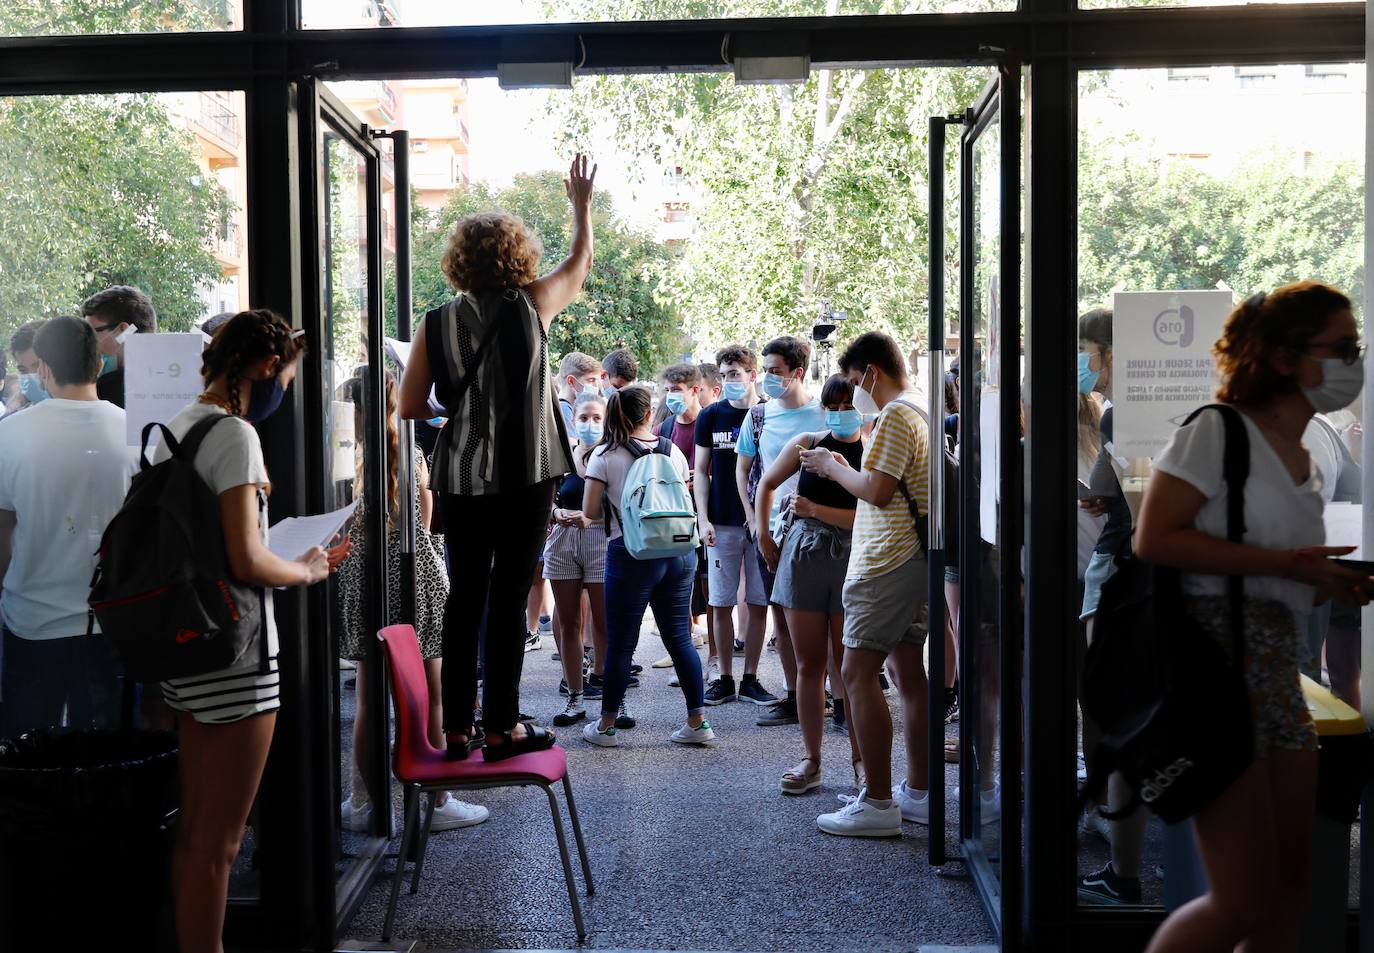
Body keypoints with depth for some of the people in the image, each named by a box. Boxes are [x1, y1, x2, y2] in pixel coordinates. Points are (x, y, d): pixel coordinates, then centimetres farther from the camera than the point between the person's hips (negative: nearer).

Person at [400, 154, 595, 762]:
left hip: (460, 477, 3)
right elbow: (581, 262, 16)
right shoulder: (532, 304, -3)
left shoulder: (435, 324, 2)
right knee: (509, 597, 1)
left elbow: (410, 406, 5)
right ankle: (502, 728, 6)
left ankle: (456, 727, 15)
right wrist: (581, 204, 31)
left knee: (464, 597, 10)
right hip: (524, 476, -3)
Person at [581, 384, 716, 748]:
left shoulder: (605, 455, -6)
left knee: (620, 643, 5)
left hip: (630, 554, -4)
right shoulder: (673, 451, 5)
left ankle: (606, 725, 16)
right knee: (679, 638, 10)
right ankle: (698, 722, 12)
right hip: (677, 552, 4)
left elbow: (590, 511, -6)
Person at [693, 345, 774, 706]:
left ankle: (750, 679, 15)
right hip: (722, 524, 1)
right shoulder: (711, 416, 5)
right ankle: (725, 679, 14)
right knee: (721, 604, 3)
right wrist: (703, 520, -4)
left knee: (759, 604, 4)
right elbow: (701, 472, 6)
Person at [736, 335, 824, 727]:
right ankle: (794, 697, 18)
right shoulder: (759, 415, 7)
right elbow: (742, 469, 16)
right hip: (771, 529, 4)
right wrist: (754, 520, 7)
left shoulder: (824, 415, -4)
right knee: (781, 615, 8)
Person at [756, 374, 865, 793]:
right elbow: (767, 484, 20)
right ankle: (812, 760, 16)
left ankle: (858, 759, 13)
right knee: (809, 663, 7)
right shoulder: (807, 444, 7)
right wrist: (764, 537, 15)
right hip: (803, 555, 3)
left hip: (852, 559, -3)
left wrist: (817, 511, -14)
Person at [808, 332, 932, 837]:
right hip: (914, 559, 10)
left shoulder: (895, 417, -14)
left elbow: (877, 491, -21)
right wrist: (845, 471, 13)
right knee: (909, 673, 13)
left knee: (859, 673, -8)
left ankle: (878, 804, -7)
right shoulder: (921, 413, 18)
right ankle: (918, 793, 20)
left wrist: (833, 468, -6)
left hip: (887, 563, -10)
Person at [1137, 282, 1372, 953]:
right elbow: (1153, 539, -18)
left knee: (1290, 885, 12)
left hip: (1278, 668, 9)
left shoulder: (1306, 466, 17)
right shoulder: (1217, 429, -8)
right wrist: (1285, 563, -18)